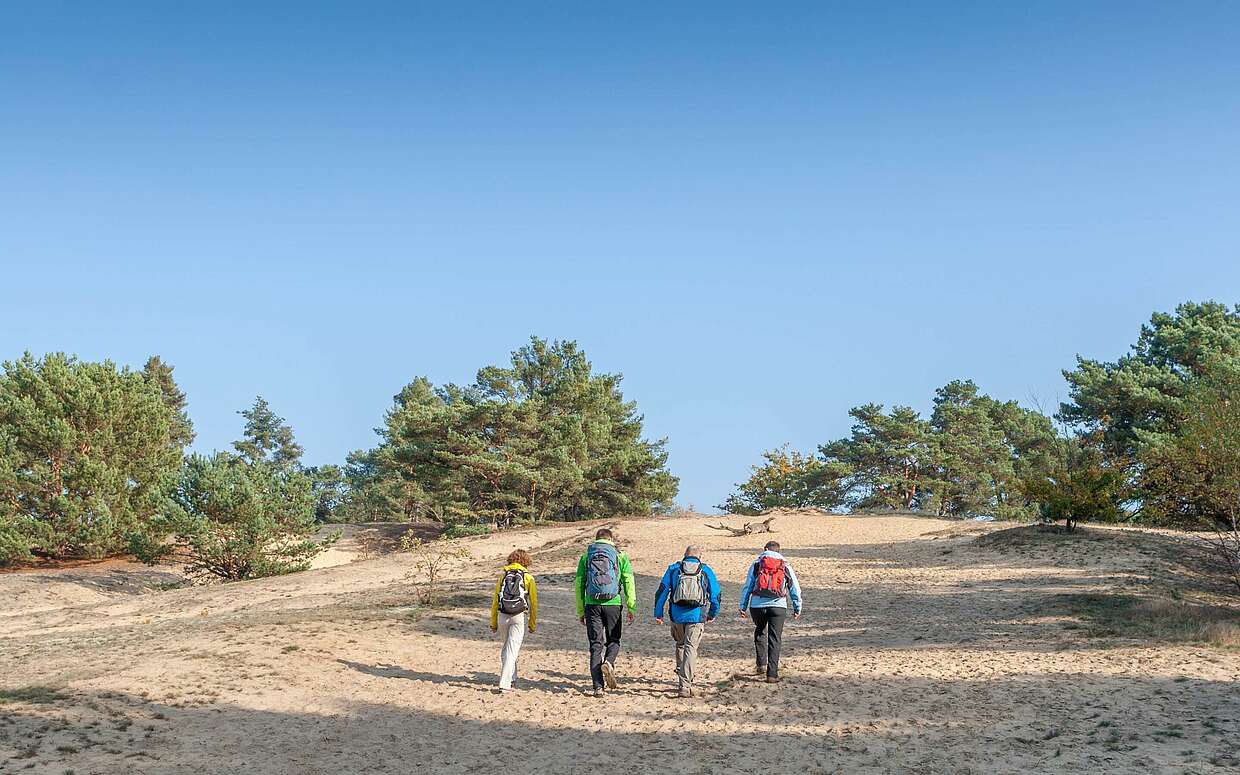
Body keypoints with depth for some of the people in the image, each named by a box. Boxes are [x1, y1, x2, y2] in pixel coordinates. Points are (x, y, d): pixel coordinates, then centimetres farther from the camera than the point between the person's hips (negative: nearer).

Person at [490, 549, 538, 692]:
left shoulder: (503, 576, 10)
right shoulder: (528, 577, 3)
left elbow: (495, 601, 9)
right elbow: (533, 602, 2)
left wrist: (493, 623, 15)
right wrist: (532, 624, 11)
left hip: (503, 616, 3)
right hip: (520, 616, -3)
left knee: (506, 647, 22)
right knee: (512, 649, -4)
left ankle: (509, 677, 28)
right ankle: (505, 683, -12)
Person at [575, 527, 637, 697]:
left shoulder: (586, 557, 10)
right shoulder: (620, 556, 7)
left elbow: (579, 584, 9)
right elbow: (629, 583, 1)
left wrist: (580, 611, 13)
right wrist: (631, 608, 3)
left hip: (592, 605, 1)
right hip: (613, 604, -1)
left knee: (596, 645, 5)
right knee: (613, 641, 15)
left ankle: (598, 686, -1)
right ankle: (609, 663, -16)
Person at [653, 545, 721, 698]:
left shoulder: (673, 569, 10)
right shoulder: (706, 570, 9)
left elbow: (662, 591, 3)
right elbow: (715, 594, 10)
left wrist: (658, 613, 5)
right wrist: (713, 614, 24)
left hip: (677, 615, 2)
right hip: (697, 616, -1)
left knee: (680, 644, 23)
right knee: (691, 648, -3)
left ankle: (682, 677, 32)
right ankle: (685, 685, -13)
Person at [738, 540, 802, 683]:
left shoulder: (756, 564, 11)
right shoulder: (786, 566, 14)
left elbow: (747, 587, 6)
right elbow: (795, 589, 15)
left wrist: (743, 607, 8)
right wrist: (797, 608, 22)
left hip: (757, 605, 1)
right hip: (778, 606, 0)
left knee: (760, 632, 25)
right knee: (775, 640, 4)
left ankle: (761, 664, 18)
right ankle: (772, 674, -1)